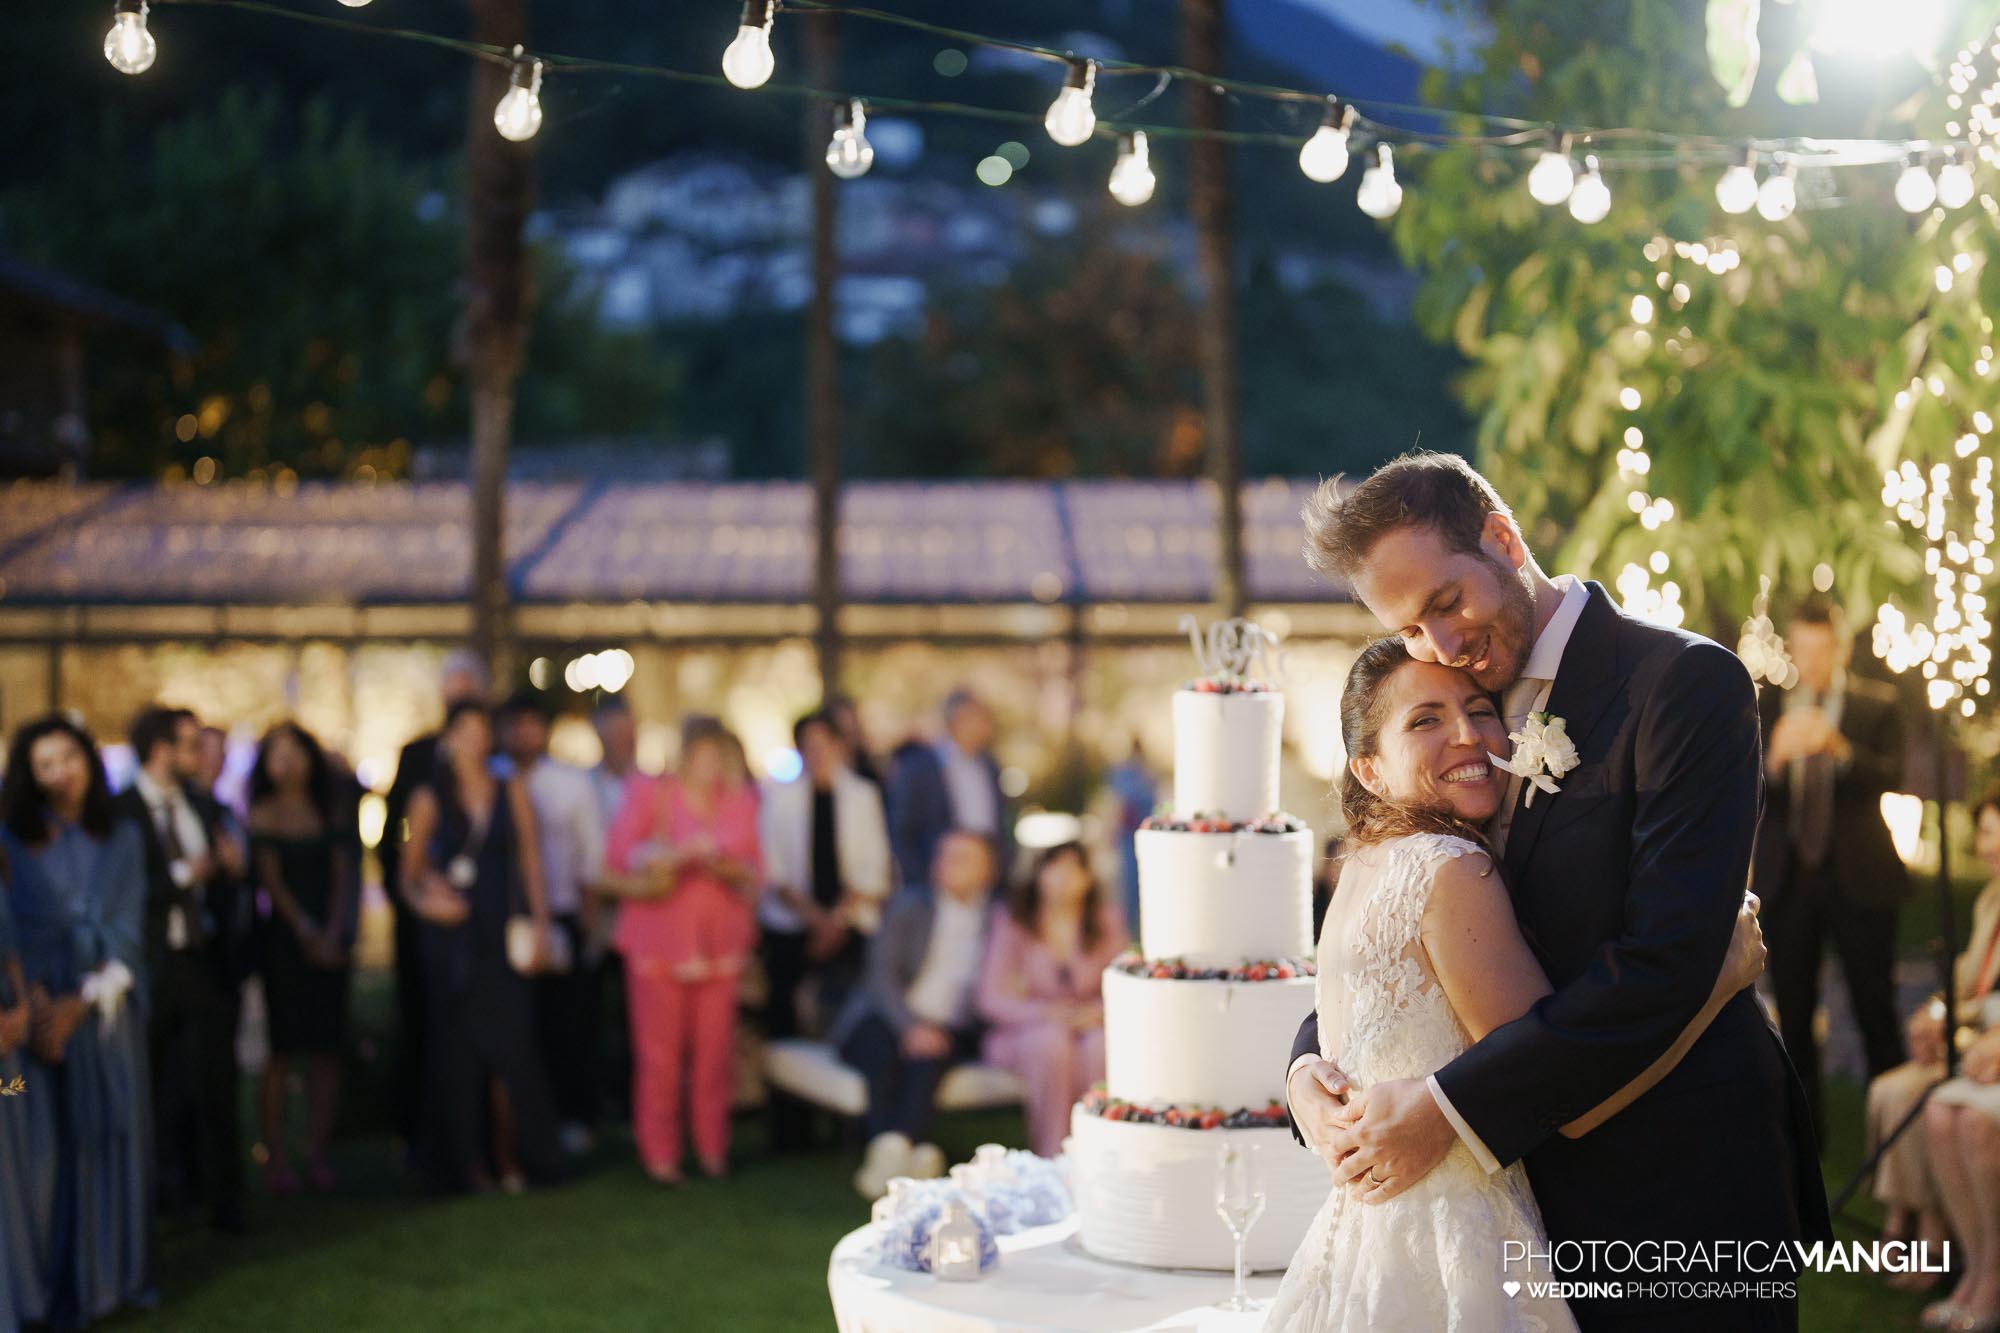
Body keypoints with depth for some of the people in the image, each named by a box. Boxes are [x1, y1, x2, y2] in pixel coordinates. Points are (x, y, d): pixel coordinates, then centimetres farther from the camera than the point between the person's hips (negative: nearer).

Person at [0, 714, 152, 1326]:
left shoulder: (121, 840, 7)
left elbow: (127, 934, 1)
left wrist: (80, 1003, -10)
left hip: (105, 1010, 2)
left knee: (107, 1139, 5)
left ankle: (109, 1274, 16)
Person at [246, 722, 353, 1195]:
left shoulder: (327, 814, 13)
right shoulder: (263, 815, 2)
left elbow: (342, 875, 7)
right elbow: (269, 877, -4)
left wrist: (334, 933, -6)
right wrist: (306, 930, -11)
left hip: (328, 939, 4)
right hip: (284, 938, -3)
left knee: (327, 1048, 0)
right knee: (284, 1045, -7)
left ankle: (318, 1151, 4)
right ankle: (276, 1155, -5)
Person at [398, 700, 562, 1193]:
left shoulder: (512, 796, 9)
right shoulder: (429, 800, 4)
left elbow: (531, 866, 8)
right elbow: (409, 874, 6)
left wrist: (539, 927, 0)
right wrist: (425, 901, -14)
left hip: (503, 937, 1)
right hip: (451, 937, -1)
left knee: (508, 1047, -4)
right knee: (458, 1047, 0)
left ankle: (509, 1158, 3)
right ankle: (466, 1161, 6)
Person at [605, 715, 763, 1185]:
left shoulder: (741, 801, 12)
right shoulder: (652, 794, 2)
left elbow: (755, 870, 14)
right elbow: (617, 851, -7)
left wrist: (733, 870, -9)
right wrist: (681, 854, -18)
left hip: (721, 942, 3)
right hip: (660, 939, -3)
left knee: (715, 1049, -1)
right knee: (659, 1049, -4)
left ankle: (712, 1148, 11)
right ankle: (659, 1155, 4)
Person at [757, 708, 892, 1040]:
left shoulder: (863, 795, 6)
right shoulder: (779, 795, 3)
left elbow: (875, 869, 4)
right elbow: (773, 867, 0)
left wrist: (840, 918, -8)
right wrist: (813, 916, -9)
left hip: (850, 930, 0)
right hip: (789, 928, 0)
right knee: (782, 1020, -6)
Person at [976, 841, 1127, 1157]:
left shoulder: (1107, 922, 6)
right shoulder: (1014, 926, 0)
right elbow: (991, 999, -6)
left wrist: (1098, 1012, -17)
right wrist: (1046, 1013, -22)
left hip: (1089, 1027, 2)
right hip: (1023, 1034, -1)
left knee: (1103, 1044, -33)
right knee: (1052, 1040, -36)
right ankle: (1051, 1156, -33)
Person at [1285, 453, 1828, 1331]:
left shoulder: (1683, 682, -13)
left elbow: (1665, 961, -22)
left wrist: (1451, 1107, -22)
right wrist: (1310, 1065, -7)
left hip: (1677, 1191, -6)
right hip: (1536, 1181, 6)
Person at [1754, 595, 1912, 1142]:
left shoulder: (1877, 705, 4)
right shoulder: (1767, 707, 8)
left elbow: (1890, 775, -11)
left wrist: (1839, 749, -29)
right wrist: (1773, 759, -23)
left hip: (1857, 877, -2)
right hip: (1787, 880, 2)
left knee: (1876, 1011, -1)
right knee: (1793, 1015, 6)